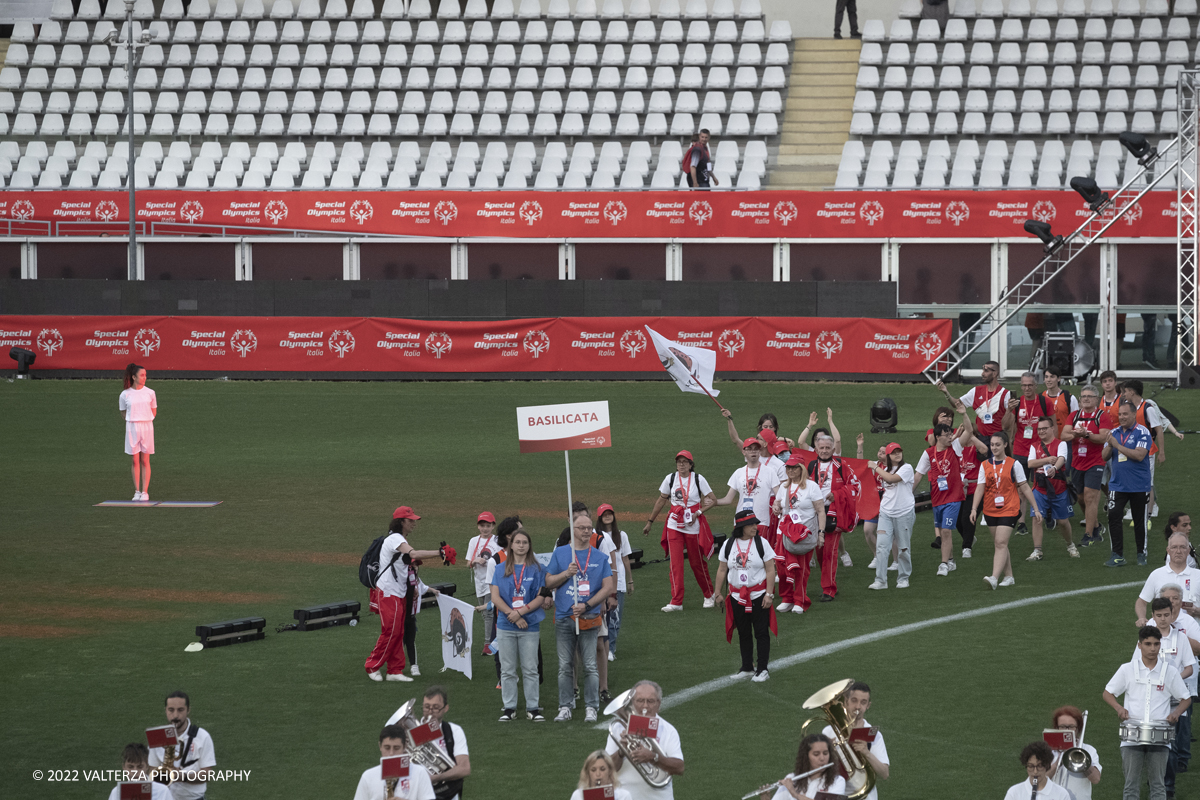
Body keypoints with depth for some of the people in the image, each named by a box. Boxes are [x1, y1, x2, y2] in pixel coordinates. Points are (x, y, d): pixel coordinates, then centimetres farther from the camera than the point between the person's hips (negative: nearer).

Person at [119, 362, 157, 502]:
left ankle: (145, 492, 2)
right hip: (132, 427, 0)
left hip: (147, 426, 0)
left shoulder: (150, 393, 3)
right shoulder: (125, 395, 1)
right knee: (135, 461, 2)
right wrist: (133, 419, -1)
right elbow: (123, 412, 12)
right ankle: (137, 491, 7)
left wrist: (145, 420, 2)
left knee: (145, 461, 0)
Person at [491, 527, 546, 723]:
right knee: (507, 670, 5)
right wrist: (513, 616, -11)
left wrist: (520, 612, -14)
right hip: (506, 627, 1)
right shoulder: (500, 570, 6)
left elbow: (541, 597, -3)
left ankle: (533, 707, 7)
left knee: (530, 669, 1)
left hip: (530, 627, -1)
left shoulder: (537, 569, 2)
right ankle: (509, 708, 11)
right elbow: (495, 597, 0)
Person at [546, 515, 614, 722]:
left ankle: (591, 707, 5)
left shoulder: (600, 557, 7)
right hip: (564, 617, 1)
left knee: (590, 665, -1)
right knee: (565, 666, 4)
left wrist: (587, 606, -8)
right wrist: (567, 573, -10)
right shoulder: (560, 553, 8)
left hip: (589, 617, -1)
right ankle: (565, 707, 10)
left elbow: (608, 587, 2)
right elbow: (549, 582, 8)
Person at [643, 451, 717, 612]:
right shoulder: (670, 479, 2)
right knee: (675, 563, -7)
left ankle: (708, 595, 28)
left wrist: (698, 513, -15)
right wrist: (650, 522, 16)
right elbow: (661, 501, 13)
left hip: (693, 526, -2)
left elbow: (713, 500, -2)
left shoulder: (698, 479, -4)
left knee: (697, 562, 6)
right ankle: (676, 601, -7)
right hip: (674, 525, 2)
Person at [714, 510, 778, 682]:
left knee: (761, 633, -3)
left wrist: (769, 594, -12)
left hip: (758, 596, -3)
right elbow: (722, 570, 9)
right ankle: (747, 667, 23)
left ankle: (762, 669, 5)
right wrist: (717, 593, 8)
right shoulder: (729, 544, 2)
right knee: (743, 634, 12)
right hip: (737, 595, 3)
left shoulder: (761, 542, -6)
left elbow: (770, 570, -6)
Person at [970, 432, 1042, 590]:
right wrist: (974, 509, -12)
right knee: (1001, 544, 11)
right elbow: (980, 488, 0)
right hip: (990, 510, 4)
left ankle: (994, 578, -24)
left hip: (1009, 510, -4)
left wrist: (1035, 509, 2)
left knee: (1001, 543, -15)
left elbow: (1024, 488, 2)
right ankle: (1008, 577, 22)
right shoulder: (985, 465, 5)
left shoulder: (1013, 464, -2)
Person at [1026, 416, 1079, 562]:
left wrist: (1054, 468, -42)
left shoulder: (1061, 444, -2)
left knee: (1063, 521, 7)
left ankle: (1070, 545, 33)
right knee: (1037, 519, -11)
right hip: (1040, 489, 2)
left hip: (1059, 489, -2)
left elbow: (1061, 459, -21)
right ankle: (1037, 551, -6)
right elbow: (1030, 463, -6)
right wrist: (1047, 459, -18)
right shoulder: (1035, 446, 9)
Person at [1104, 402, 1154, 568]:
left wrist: (1118, 445, -19)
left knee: (1139, 521, 7)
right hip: (1117, 484, 4)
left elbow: (1140, 455, -20)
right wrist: (1109, 445, -13)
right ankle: (1117, 555, -4)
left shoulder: (1142, 432, -8)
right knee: (1113, 518, -7)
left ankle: (1141, 554, 20)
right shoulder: (1114, 433, 9)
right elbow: (1105, 457, 7)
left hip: (1139, 485, -4)